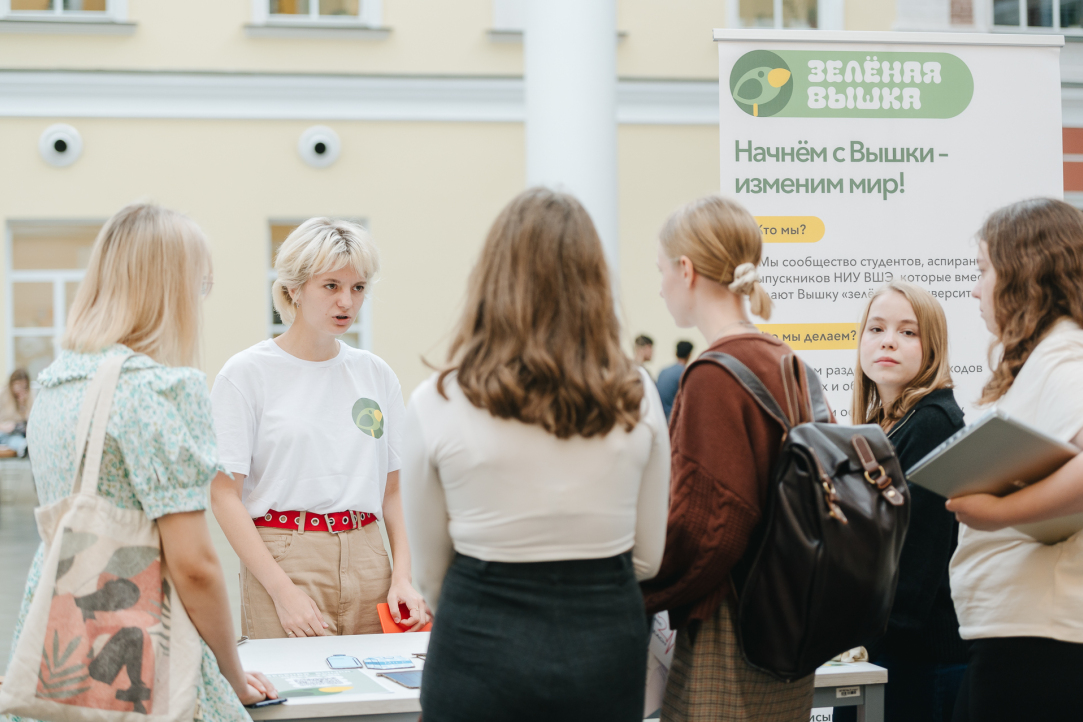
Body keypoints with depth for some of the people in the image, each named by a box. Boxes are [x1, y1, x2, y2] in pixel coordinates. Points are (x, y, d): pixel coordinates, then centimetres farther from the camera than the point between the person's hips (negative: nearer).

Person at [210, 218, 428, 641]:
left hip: (367, 556, 4)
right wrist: (283, 590, -14)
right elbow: (224, 495, -7)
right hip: (282, 558, -4)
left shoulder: (377, 375, 11)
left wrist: (403, 578, -1)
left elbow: (393, 490, 14)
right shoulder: (246, 374, -3)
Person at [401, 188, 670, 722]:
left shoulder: (438, 403, -7)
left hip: (483, 652, -2)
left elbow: (430, 571, 2)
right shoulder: (636, 398, -2)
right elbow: (647, 556, 6)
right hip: (606, 648, 2)